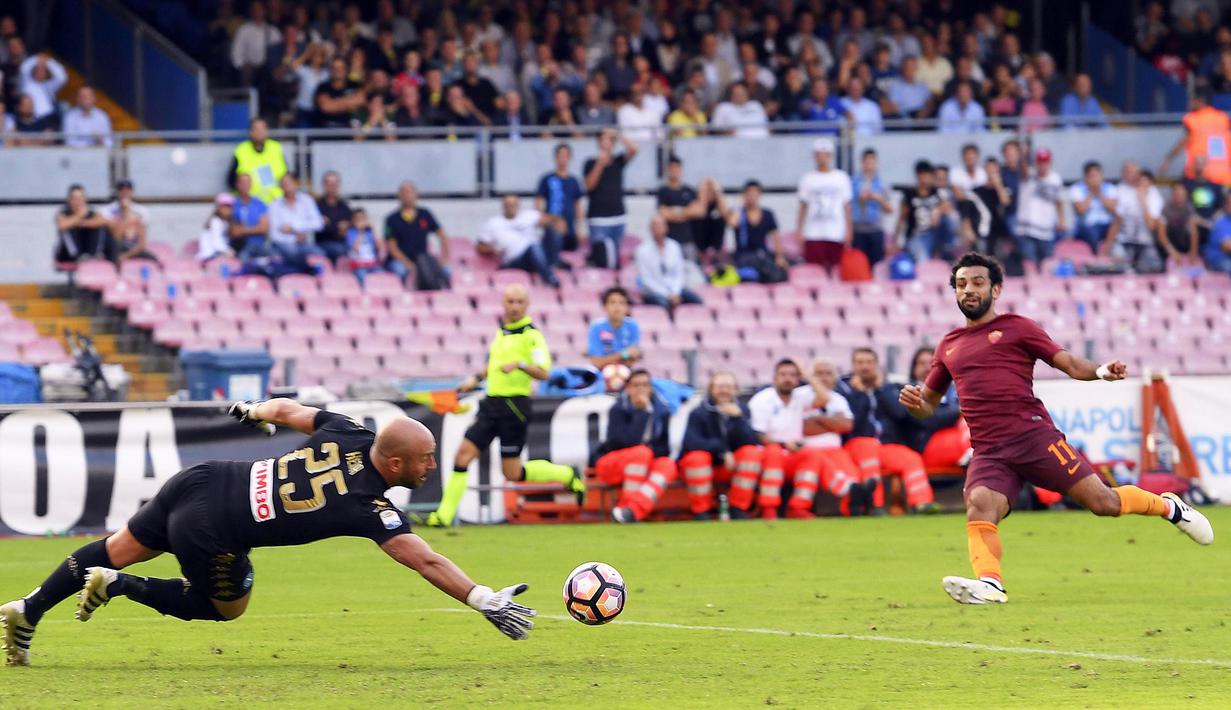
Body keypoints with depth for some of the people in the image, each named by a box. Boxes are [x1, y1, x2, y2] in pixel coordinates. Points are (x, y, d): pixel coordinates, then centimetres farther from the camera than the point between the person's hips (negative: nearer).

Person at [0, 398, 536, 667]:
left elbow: (289, 410, 17)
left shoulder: (349, 434, 0)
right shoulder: (371, 509, -19)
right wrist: (485, 600, -18)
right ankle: (120, 587, 12)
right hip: (208, 531, -7)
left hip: (199, 480, 7)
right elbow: (425, 562, -21)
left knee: (116, 551, 26)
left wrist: (256, 411, 38)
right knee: (226, 608, 23)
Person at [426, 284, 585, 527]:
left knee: (513, 473, -2)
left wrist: (520, 365, -35)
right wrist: (477, 378, 21)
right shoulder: (501, 331, 14)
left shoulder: (531, 335, -9)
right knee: (464, 453, -5)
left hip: (514, 406, -7)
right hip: (492, 404, 7)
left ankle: (566, 475, 19)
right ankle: (444, 514, -4)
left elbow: (543, 372, -20)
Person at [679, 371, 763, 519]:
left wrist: (737, 418, -27)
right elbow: (691, 443, -25)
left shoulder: (741, 411, -1)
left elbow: (750, 442, -14)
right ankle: (700, 513, -23)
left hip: (730, 469, 3)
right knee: (697, 456, -34)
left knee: (751, 452, -22)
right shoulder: (698, 413, -10)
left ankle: (738, 511, -18)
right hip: (701, 468, -3)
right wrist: (722, 450, -27)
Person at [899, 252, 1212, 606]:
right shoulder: (948, 346, 21)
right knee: (979, 505, -29)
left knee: (1102, 502, -5)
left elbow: (1070, 364, 5)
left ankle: (1169, 506, 22)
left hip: (1034, 435, -3)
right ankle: (988, 583, -44)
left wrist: (1101, 371, -16)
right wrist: (914, 401, 5)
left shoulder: (1016, 328, 10)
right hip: (988, 452, 3)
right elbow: (929, 403, 29)